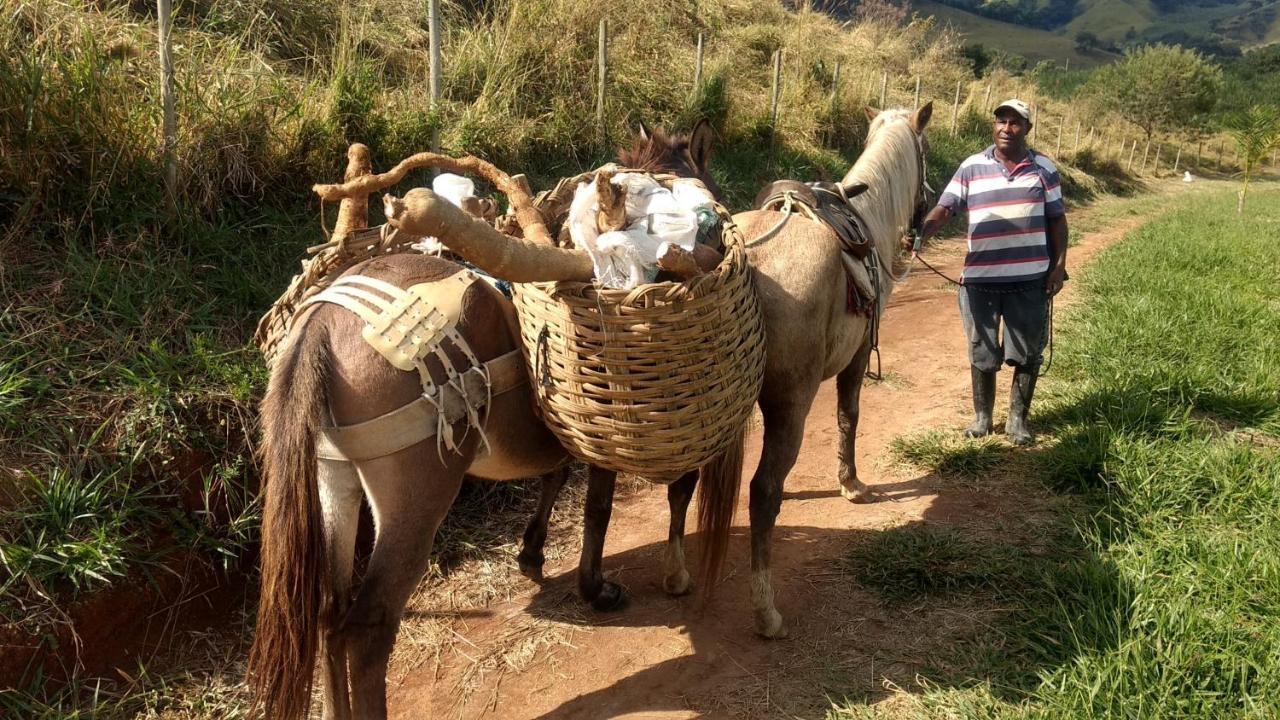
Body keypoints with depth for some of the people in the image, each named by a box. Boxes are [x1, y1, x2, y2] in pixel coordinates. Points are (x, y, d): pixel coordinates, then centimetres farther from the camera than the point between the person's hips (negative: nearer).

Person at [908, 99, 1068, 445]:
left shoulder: (1044, 168, 3)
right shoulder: (972, 167, 0)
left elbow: (1057, 219, 8)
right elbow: (944, 208, -7)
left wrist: (1059, 265, 1)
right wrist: (919, 235, -24)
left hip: (1030, 280, 1)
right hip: (981, 280, -1)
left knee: (1027, 353, 10)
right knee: (982, 354, 10)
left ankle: (1018, 419, 25)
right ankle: (982, 417, 26)